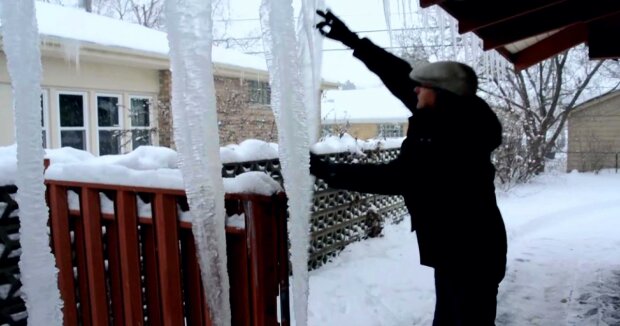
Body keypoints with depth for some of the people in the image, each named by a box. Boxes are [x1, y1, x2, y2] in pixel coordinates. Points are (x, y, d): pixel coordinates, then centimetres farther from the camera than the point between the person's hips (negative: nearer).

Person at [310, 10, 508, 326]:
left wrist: (326, 170, -23)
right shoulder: (450, 120, 2)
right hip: (454, 249, 9)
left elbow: (395, 177, -27)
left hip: (470, 254, -9)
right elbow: (401, 77, 5)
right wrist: (352, 40, 7)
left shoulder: (451, 138, -26)